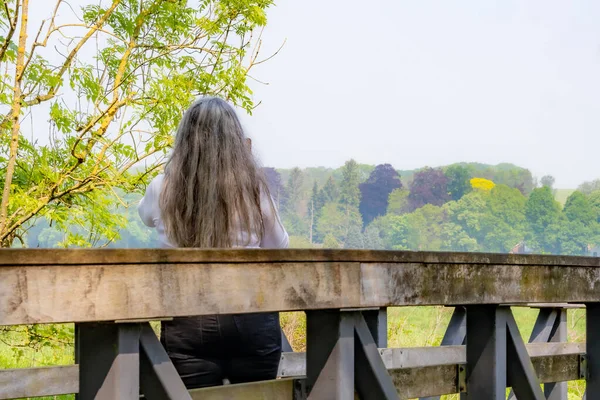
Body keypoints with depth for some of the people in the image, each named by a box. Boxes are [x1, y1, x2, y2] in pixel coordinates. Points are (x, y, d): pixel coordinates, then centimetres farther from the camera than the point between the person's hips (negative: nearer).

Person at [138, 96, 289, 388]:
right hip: (253, 318, 1)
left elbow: (146, 216, 22)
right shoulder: (253, 188, -4)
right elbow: (278, 247, 10)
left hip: (188, 323, 0)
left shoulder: (163, 190, -3)